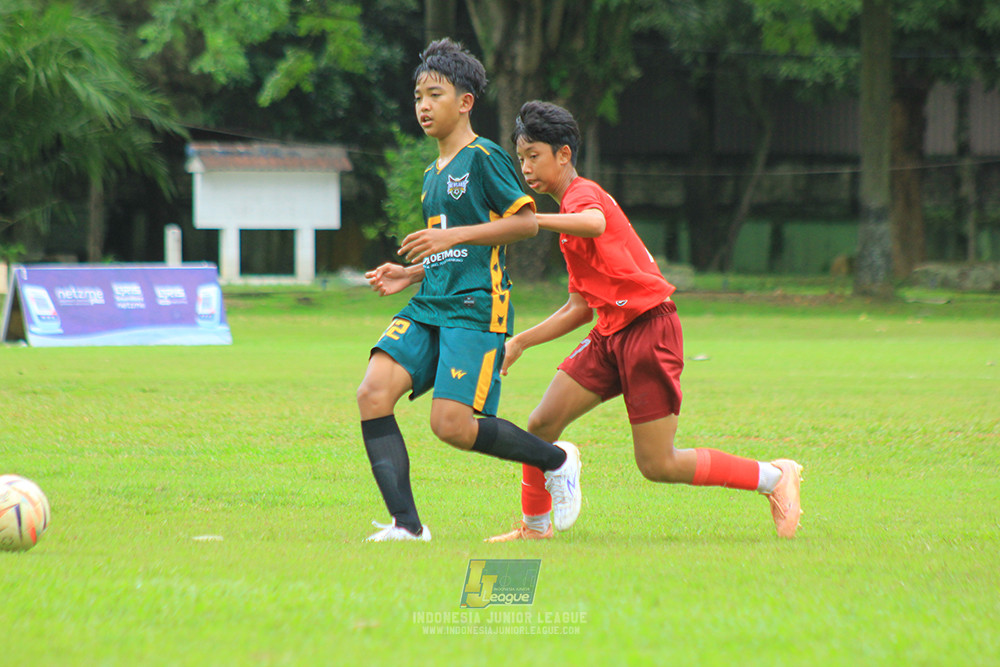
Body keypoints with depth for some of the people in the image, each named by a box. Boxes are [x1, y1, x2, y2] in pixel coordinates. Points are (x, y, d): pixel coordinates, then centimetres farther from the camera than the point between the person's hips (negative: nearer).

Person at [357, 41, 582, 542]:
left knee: (451, 424, -18)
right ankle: (406, 524, -14)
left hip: (475, 307, -8)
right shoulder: (431, 176, 22)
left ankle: (556, 461, 6)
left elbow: (525, 221, -11)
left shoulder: (483, 157, -3)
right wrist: (410, 273, 13)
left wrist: (451, 236, -15)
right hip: (429, 307, 8)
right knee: (373, 393, -14)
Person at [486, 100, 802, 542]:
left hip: (648, 328, -9)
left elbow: (595, 224, -38)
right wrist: (519, 342, 18)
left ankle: (774, 477, 6)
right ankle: (535, 527, 15)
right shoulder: (573, 212, 21)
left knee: (658, 465, -7)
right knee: (541, 425, -1)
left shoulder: (583, 193, -9)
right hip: (610, 333, 9)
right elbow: (579, 308, 22)